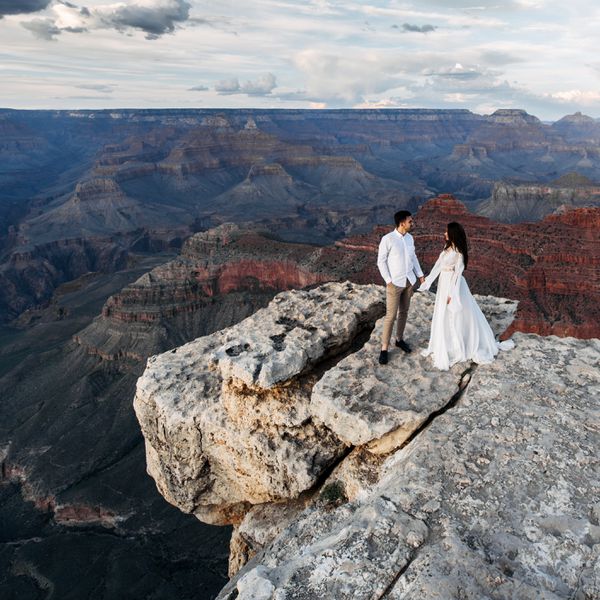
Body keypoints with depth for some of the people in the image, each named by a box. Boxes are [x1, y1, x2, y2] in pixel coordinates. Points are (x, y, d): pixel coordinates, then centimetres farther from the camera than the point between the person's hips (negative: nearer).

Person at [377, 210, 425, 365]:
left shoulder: (409, 238, 3)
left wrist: (420, 274, 9)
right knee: (391, 316, -4)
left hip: (409, 281, 6)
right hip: (395, 283, -6)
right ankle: (384, 348, 7)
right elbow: (381, 261, -12)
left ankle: (399, 339, 34)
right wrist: (388, 281, -16)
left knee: (404, 312, 16)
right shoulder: (387, 239, -17)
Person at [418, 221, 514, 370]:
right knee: (442, 316, 17)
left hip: (453, 283, -9)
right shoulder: (447, 246, 6)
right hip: (444, 282, 9)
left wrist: (451, 293, -20)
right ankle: (444, 346, 31)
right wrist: (428, 280, 13)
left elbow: (458, 272, -19)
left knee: (454, 316, 2)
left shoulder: (458, 251, -18)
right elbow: (439, 264, 11)